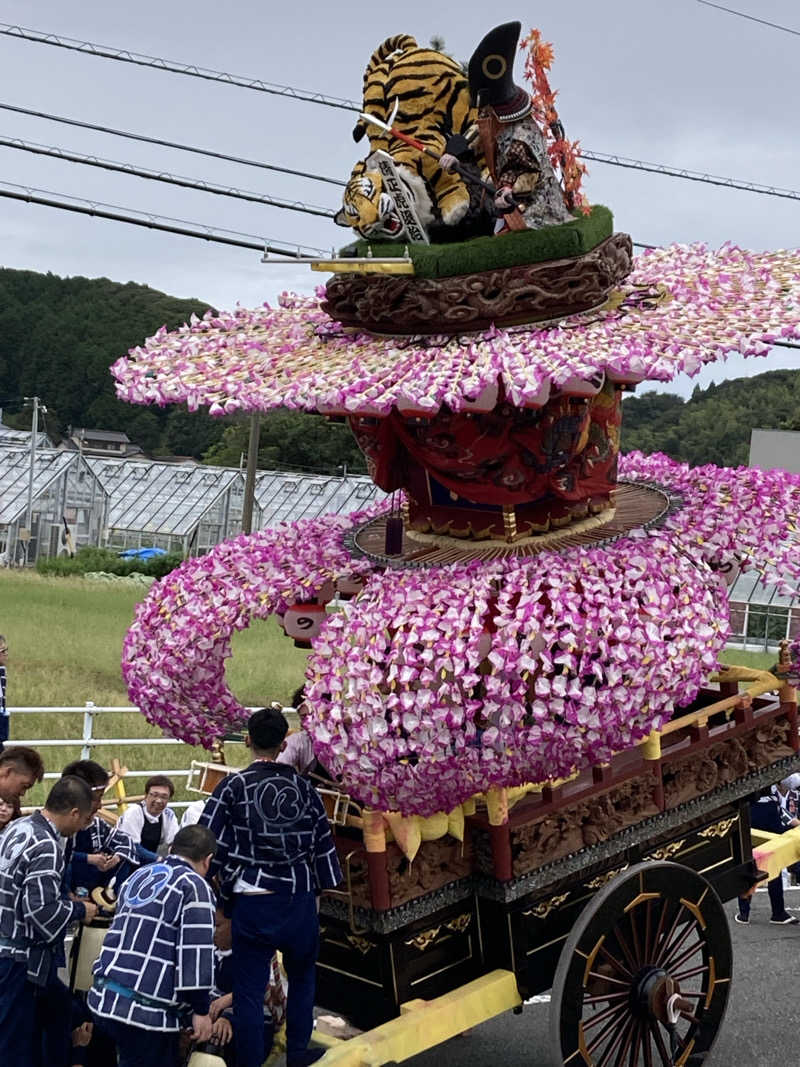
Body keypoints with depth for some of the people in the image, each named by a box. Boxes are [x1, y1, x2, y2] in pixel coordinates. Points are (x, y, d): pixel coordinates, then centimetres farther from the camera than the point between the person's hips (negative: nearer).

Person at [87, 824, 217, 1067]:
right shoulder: (195, 887, -5)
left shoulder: (137, 877, 20)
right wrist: (200, 1009, -7)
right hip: (148, 1011, -8)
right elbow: (196, 952, -12)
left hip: (104, 999, 8)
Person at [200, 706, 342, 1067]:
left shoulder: (233, 786, -7)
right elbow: (323, 841, 6)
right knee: (301, 977, 24)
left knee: (249, 990, 6)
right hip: (299, 899, 3)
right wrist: (318, 889, 16)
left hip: (252, 901, -3)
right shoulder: (302, 787, 1)